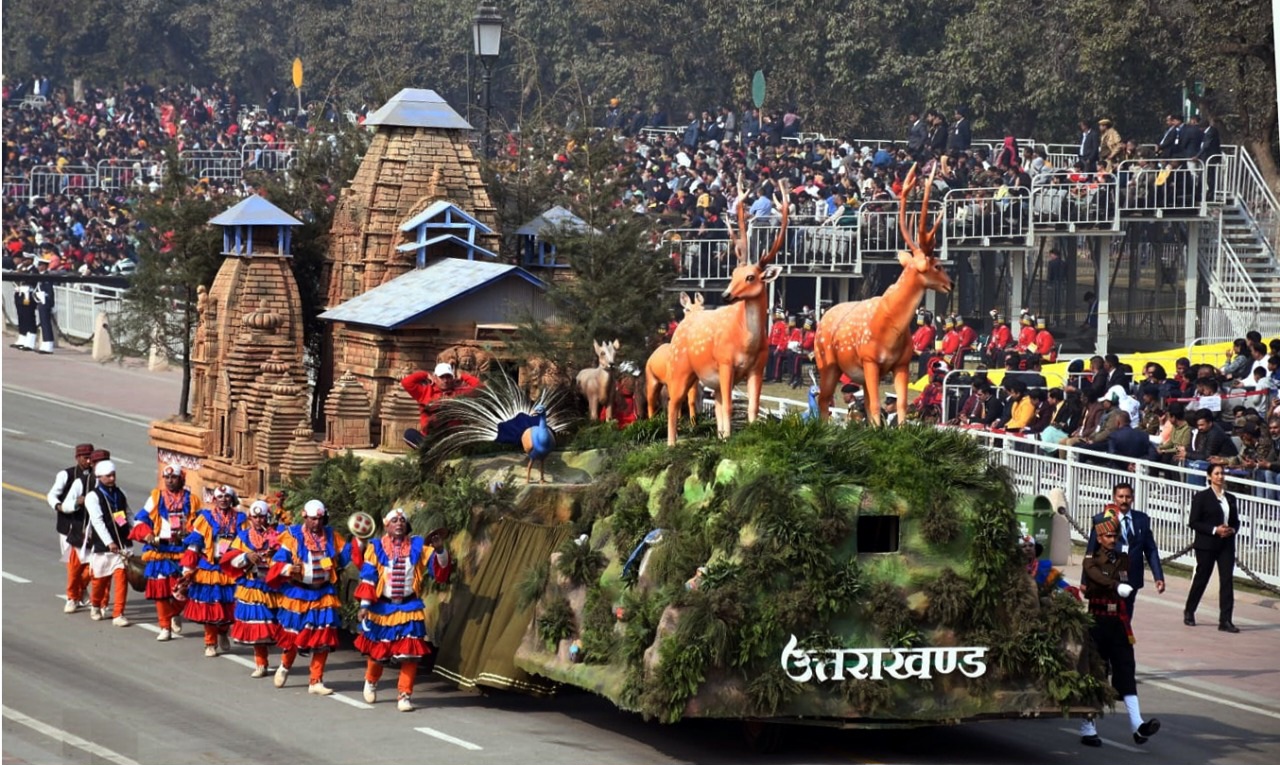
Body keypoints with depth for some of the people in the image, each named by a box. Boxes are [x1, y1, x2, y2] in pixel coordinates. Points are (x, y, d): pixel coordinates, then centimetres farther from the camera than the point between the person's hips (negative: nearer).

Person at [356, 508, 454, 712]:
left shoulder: (418, 546, -2)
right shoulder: (377, 547, -4)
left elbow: (440, 569, -7)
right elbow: (368, 576, -6)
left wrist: (439, 550, -26)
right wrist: (364, 604, -11)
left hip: (409, 608, 0)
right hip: (382, 607, 0)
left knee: (409, 652, -8)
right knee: (377, 650, 14)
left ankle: (405, 695, 2)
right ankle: (371, 681, 43)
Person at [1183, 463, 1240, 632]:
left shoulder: (1231, 498, 11)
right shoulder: (1201, 497, -4)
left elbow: (1236, 521, 16)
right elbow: (1193, 522, -8)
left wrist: (1232, 530, -7)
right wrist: (1214, 530, -18)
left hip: (1227, 544, 4)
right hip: (1206, 545, -4)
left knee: (1227, 580, -5)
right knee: (1201, 578, 6)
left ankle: (1225, 620, -6)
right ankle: (1189, 612, 27)